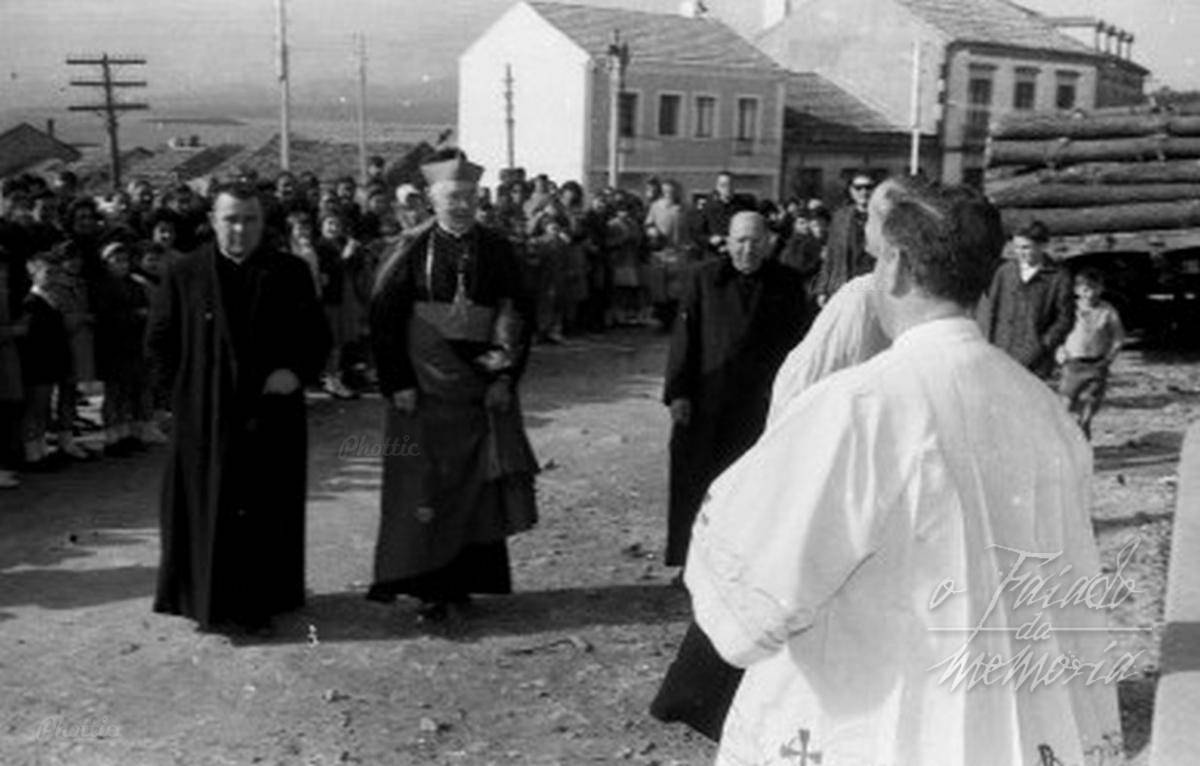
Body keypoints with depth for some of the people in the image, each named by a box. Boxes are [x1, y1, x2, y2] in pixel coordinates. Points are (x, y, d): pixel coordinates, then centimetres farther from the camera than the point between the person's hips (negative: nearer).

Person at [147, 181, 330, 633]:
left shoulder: (290, 273, 3)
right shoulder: (186, 275, 2)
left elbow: (317, 336, 5)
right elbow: (159, 340, 7)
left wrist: (297, 371, -11)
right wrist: (180, 387, -1)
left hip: (271, 411, 1)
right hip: (205, 417, 0)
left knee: (268, 508, 5)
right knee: (209, 507, 4)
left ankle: (264, 598, 16)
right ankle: (208, 599, 16)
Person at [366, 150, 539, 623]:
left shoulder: (498, 251, 3)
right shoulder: (411, 253, -2)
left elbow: (518, 317, 5)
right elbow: (383, 319, -2)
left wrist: (506, 377, -4)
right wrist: (398, 384, -9)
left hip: (484, 391, 2)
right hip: (424, 393, -2)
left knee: (480, 487, 6)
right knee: (425, 489, 0)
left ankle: (466, 580, 19)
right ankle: (431, 587, 9)